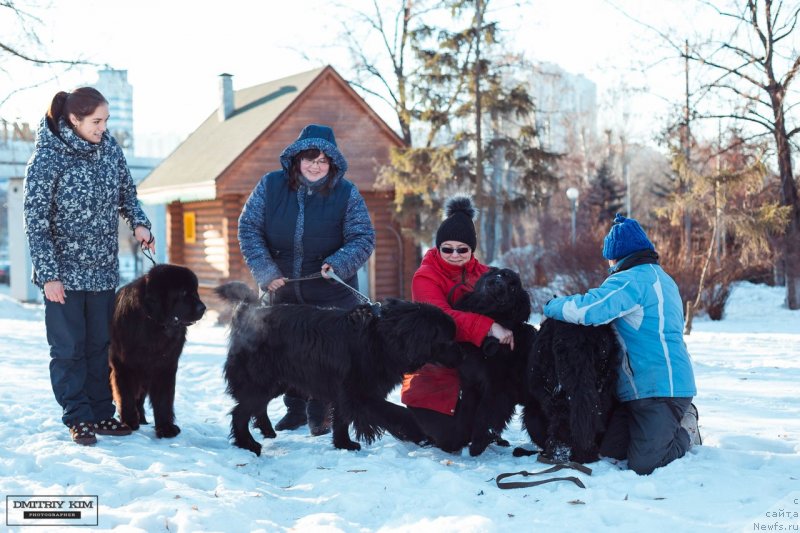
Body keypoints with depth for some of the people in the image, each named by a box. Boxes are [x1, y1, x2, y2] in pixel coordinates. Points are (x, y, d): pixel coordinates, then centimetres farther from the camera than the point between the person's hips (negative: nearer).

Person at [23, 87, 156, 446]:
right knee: (69, 348, 3)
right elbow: (36, 222, -13)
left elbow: (126, 191, 15)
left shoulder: (109, 147, 0)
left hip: (103, 270, 5)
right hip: (64, 272, -5)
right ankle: (78, 419, 12)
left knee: (101, 345, 11)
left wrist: (138, 222, -5)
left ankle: (101, 413, 20)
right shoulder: (47, 159, -15)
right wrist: (48, 275, -15)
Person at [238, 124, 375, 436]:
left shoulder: (346, 193, -9)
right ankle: (295, 410, 33)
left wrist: (339, 263, -26)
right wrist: (265, 271, -13)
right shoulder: (270, 185, -6)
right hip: (281, 290, 2)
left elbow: (363, 238, -8)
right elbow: (248, 227, -4)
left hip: (330, 293, -2)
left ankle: (320, 416, 18)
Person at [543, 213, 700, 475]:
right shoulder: (662, 277, 20)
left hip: (659, 387, -10)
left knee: (643, 465, -13)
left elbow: (587, 309, -28)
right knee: (609, 451, 6)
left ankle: (686, 431, 9)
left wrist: (551, 307, -8)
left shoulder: (631, 280, -14)